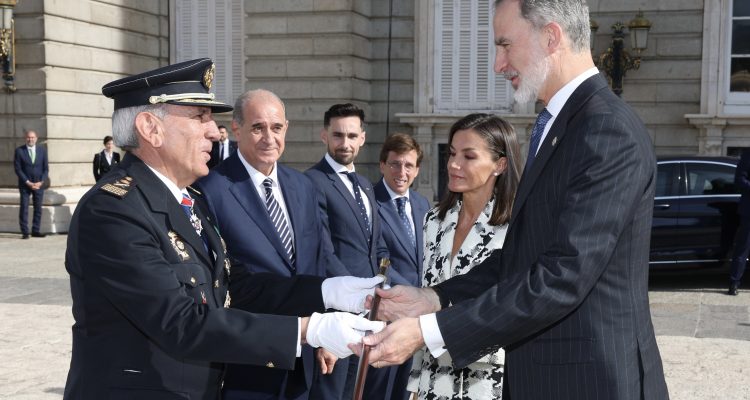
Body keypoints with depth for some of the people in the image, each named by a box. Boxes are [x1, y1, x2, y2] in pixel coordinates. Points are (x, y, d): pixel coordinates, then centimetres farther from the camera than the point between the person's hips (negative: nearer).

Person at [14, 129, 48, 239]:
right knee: (24, 208, -3)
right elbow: (18, 169, -5)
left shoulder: (42, 150, 5)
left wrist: (41, 182, -7)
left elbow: (46, 168, 6)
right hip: (25, 184, -2)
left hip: (39, 184, 2)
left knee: (38, 208, 3)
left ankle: (36, 231, 10)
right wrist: (28, 182, -12)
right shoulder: (19, 151, -2)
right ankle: (25, 232, 0)